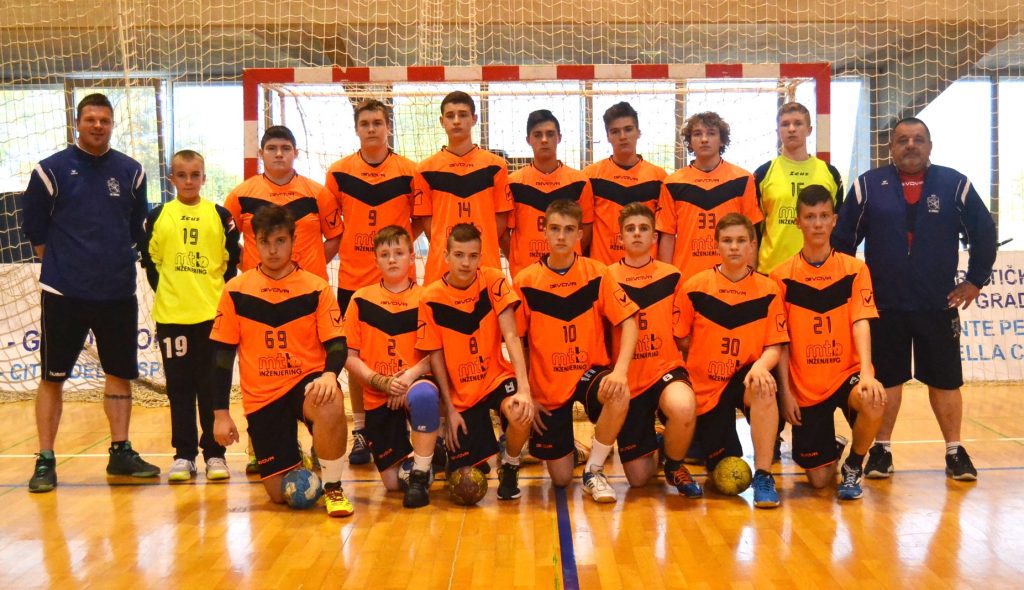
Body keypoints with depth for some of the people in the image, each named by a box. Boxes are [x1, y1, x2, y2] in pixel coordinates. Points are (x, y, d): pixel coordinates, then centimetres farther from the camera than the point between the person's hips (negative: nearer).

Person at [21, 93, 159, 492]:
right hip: (64, 294, -3)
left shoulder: (131, 172, 6)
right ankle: (45, 461, 9)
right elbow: (33, 227, 5)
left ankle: (121, 452, 19)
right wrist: (62, 264, 7)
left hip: (119, 293, 3)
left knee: (120, 373, 8)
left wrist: (118, 261, 13)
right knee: (52, 377, 1)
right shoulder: (51, 170, -2)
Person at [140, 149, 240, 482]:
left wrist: (224, 294, 2)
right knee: (179, 387, 6)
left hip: (213, 314, -1)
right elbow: (150, 261, 11)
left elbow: (232, 260, 8)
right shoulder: (158, 217, 6)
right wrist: (164, 292, 4)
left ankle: (214, 454, 11)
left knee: (211, 386, 4)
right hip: (171, 316, 1)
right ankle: (183, 455, 14)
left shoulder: (219, 215, 5)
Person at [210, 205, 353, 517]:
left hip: (306, 381, -1)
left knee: (331, 407, -39)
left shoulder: (317, 289, -3)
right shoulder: (236, 291, 0)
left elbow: (336, 344, -5)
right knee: (281, 494, -2)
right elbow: (222, 354, 3)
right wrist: (220, 412, 0)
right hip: (261, 396, 1)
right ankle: (296, 462, 37)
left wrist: (330, 374, -28)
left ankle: (333, 487, -13)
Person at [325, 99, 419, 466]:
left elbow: (419, 219, 8)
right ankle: (360, 431, 16)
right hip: (353, 279, 1)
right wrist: (344, 247, 1)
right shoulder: (339, 172, 2)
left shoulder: (408, 171, -1)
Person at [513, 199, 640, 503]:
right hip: (546, 385, 0)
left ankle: (594, 470, -9)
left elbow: (628, 322, -9)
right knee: (560, 478, 0)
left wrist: (620, 370, -25)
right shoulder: (525, 281, -8)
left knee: (620, 395, -35)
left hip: (590, 371, 0)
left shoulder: (597, 273, -6)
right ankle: (566, 448, 39)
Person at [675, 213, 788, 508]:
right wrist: (706, 362, -7)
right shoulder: (695, 287, -8)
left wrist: (760, 366, -27)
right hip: (705, 385, 0)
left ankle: (763, 475, -23)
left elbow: (774, 346, -8)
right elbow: (680, 340, 1)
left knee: (764, 389, -37)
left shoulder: (768, 289, -5)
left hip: (745, 378, 1)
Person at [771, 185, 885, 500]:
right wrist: (785, 391, -7)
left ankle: (853, 466, -3)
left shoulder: (854, 270, 0)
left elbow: (860, 323, -10)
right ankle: (832, 449, 39)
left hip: (846, 373, 0)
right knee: (818, 479, -2)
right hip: (804, 385, 0)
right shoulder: (782, 276, -2)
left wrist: (866, 373, -26)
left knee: (873, 402, -36)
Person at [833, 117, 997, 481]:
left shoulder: (955, 184, 2)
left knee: (945, 380, 6)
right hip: (883, 306, 0)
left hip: (938, 306, 0)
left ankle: (955, 451, 19)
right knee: (885, 379, 7)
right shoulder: (868, 185, 1)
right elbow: (842, 240, 2)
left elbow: (984, 234, 8)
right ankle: (881, 449, 18)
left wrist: (975, 280, 5)